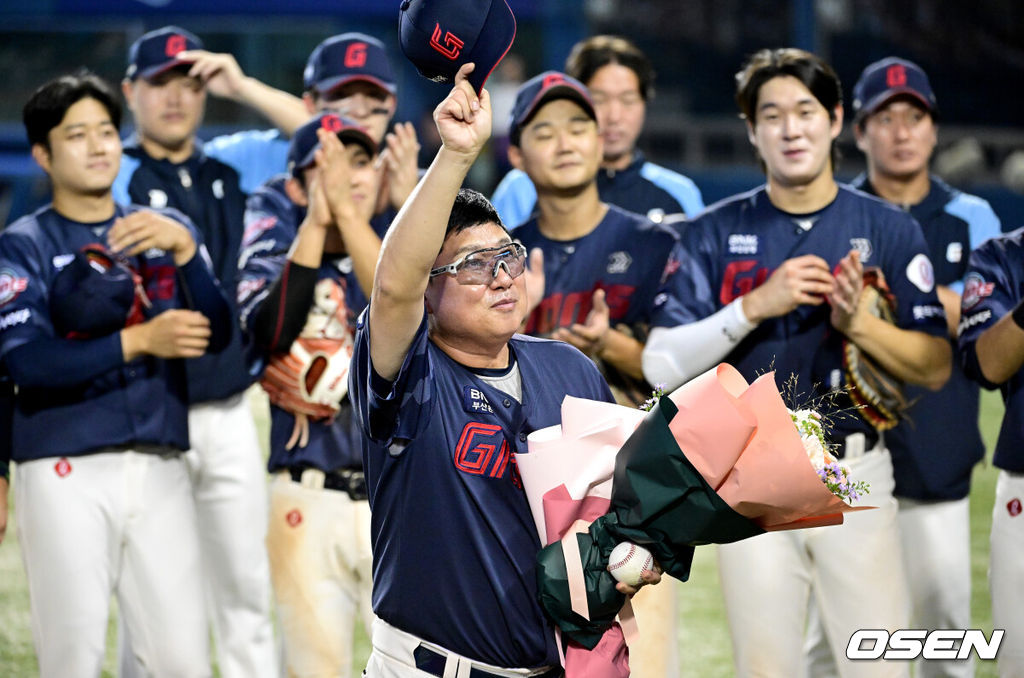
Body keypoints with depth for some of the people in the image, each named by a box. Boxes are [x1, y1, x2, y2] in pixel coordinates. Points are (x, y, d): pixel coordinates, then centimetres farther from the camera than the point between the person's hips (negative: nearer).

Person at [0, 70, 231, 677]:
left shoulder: (168, 229, 16)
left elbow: (215, 333, 3)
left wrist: (183, 248, -12)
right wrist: (139, 341, -19)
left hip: (161, 469, 3)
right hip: (67, 474, -3)